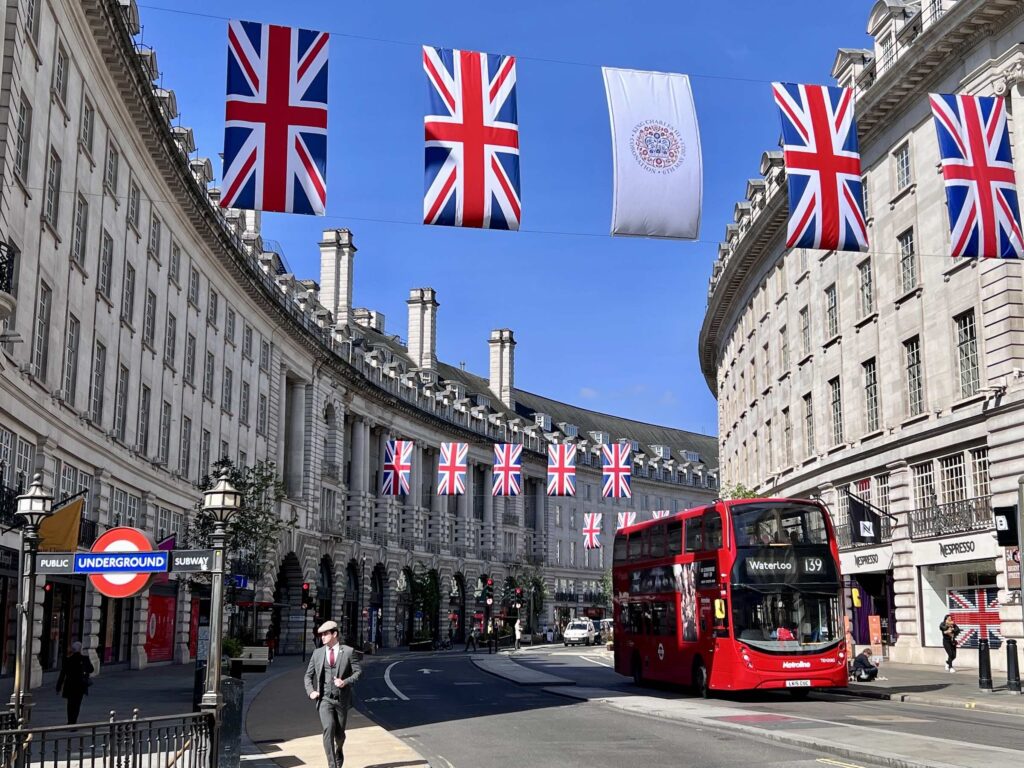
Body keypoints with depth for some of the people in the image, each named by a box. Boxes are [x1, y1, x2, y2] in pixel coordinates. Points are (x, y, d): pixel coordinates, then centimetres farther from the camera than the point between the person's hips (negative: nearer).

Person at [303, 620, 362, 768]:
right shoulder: (317, 653, 6)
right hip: (324, 699, 0)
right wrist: (311, 691, -5)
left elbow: (358, 671, -2)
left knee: (339, 733, 10)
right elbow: (308, 676, 13)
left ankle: (339, 750, 45)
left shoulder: (348, 651, 0)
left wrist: (346, 682, -19)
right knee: (328, 729, -20)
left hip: (342, 699, 0)